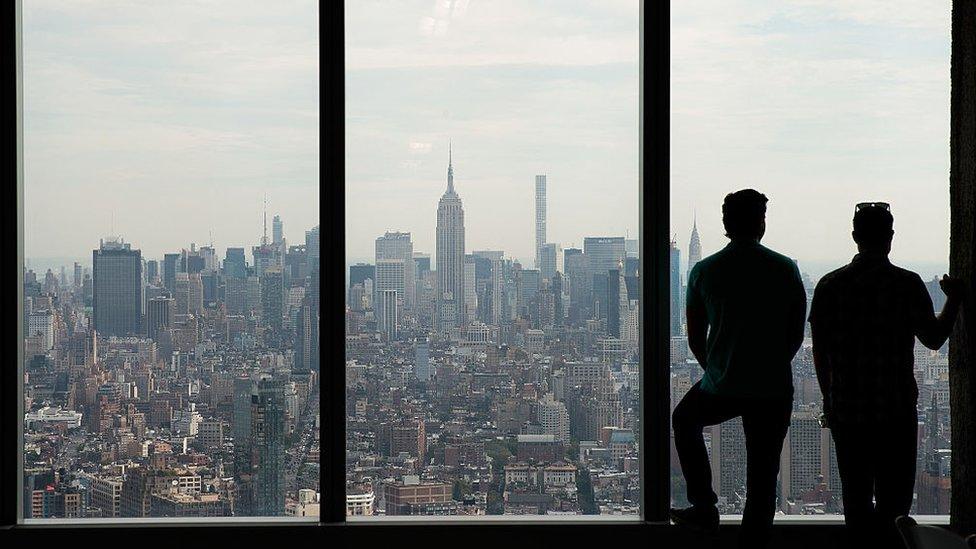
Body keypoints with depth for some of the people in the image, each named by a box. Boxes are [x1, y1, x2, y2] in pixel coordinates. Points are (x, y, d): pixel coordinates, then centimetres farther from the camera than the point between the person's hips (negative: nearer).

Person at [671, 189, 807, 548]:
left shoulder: (704, 272, -4)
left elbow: (695, 339, 4)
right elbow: (797, 335, 3)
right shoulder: (785, 270, -4)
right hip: (774, 390, 0)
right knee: (762, 478, 11)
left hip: (721, 388, 0)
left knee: (684, 421, 29)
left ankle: (704, 509, 23)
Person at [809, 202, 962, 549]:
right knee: (894, 495, 4)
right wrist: (953, 300, 15)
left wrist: (828, 398, 15)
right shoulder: (907, 284, -8)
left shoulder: (829, 285, 0)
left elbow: (819, 351, 3)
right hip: (896, 409, -2)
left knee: (856, 494, 11)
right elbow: (934, 338, -1)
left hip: (846, 408, 3)